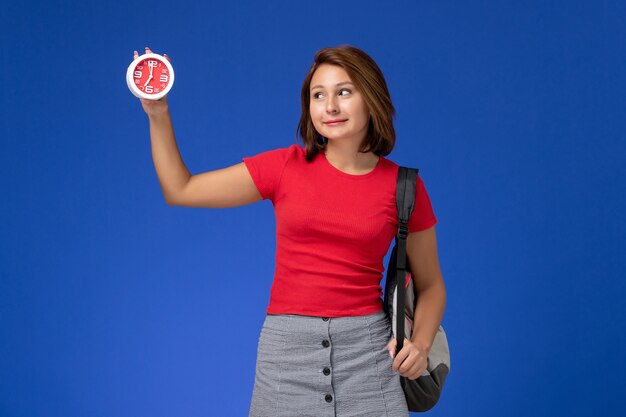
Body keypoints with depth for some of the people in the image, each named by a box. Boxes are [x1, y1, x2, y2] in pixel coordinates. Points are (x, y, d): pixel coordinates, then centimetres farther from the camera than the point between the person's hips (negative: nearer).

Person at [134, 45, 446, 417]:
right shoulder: (285, 167, 0)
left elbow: (431, 285, 10)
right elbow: (179, 190, 5)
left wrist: (421, 342, -7)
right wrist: (158, 113, -2)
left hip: (366, 345, 0)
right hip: (285, 344, 1)